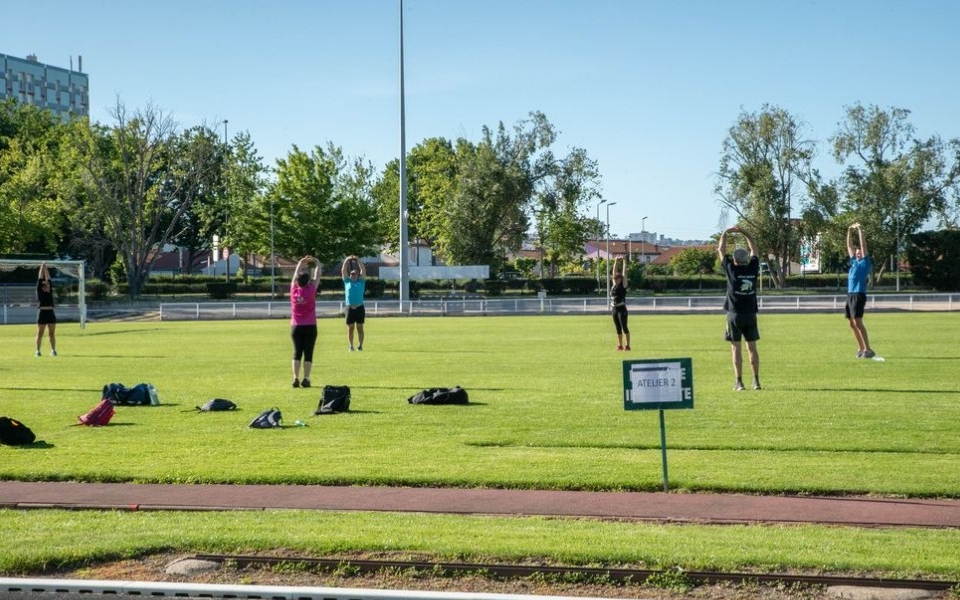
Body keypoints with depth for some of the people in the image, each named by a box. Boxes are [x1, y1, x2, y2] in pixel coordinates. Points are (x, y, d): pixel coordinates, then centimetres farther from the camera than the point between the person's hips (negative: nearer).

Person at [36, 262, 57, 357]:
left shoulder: (50, 292, 12)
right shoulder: (39, 292, 2)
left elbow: (48, 279, 13)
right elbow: (40, 279, 3)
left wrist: (46, 268, 17)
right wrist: (42, 268, 8)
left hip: (51, 313, 4)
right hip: (42, 313, -4)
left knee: (52, 334, 6)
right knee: (40, 334, 2)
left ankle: (53, 350, 11)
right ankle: (38, 351, 4)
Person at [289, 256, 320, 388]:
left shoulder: (294, 290, -3)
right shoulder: (311, 290, -9)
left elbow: (295, 275, 13)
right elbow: (316, 277, 4)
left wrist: (300, 264, 26)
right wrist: (317, 264, 19)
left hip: (296, 326, 3)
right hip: (310, 326, -3)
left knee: (297, 353, 7)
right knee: (308, 353, -1)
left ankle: (296, 378, -2)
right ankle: (306, 379, -6)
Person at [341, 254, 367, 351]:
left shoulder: (361, 282, 10)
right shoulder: (347, 282, 11)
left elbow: (363, 270, 5)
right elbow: (343, 270, 8)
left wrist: (358, 260, 3)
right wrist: (346, 260, 3)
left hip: (360, 308, 0)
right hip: (350, 308, 1)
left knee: (360, 328, 2)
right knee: (350, 328, 4)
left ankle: (360, 345, 7)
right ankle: (351, 346, 10)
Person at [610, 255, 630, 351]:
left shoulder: (623, 285, -3)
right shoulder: (614, 285, 12)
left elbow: (624, 273, -6)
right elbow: (614, 272, 16)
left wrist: (624, 262, -4)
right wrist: (616, 262, 16)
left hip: (622, 309, -7)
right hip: (614, 309, 7)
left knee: (624, 327, -7)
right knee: (618, 328, 9)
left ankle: (628, 345, -6)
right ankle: (620, 345, 14)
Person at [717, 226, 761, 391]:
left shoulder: (732, 269, -7)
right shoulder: (753, 268, 1)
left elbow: (721, 250, 5)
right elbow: (754, 248, 16)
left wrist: (725, 233, 19)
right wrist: (742, 232, 21)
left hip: (735, 314, -3)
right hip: (751, 315, 3)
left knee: (736, 348, -1)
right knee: (752, 347, 7)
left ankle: (739, 382, -5)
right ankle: (756, 380, 3)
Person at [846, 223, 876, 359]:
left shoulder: (865, 263, -1)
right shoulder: (854, 262, 17)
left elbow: (863, 245, -7)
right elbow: (849, 245, 22)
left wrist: (860, 230, -4)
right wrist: (850, 230, 18)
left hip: (859, 295, -8)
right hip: (850, 295, 8)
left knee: (857, 323, -14)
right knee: (852, 324, 8)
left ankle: (868, 350, -15)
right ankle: (861, 348, 15)